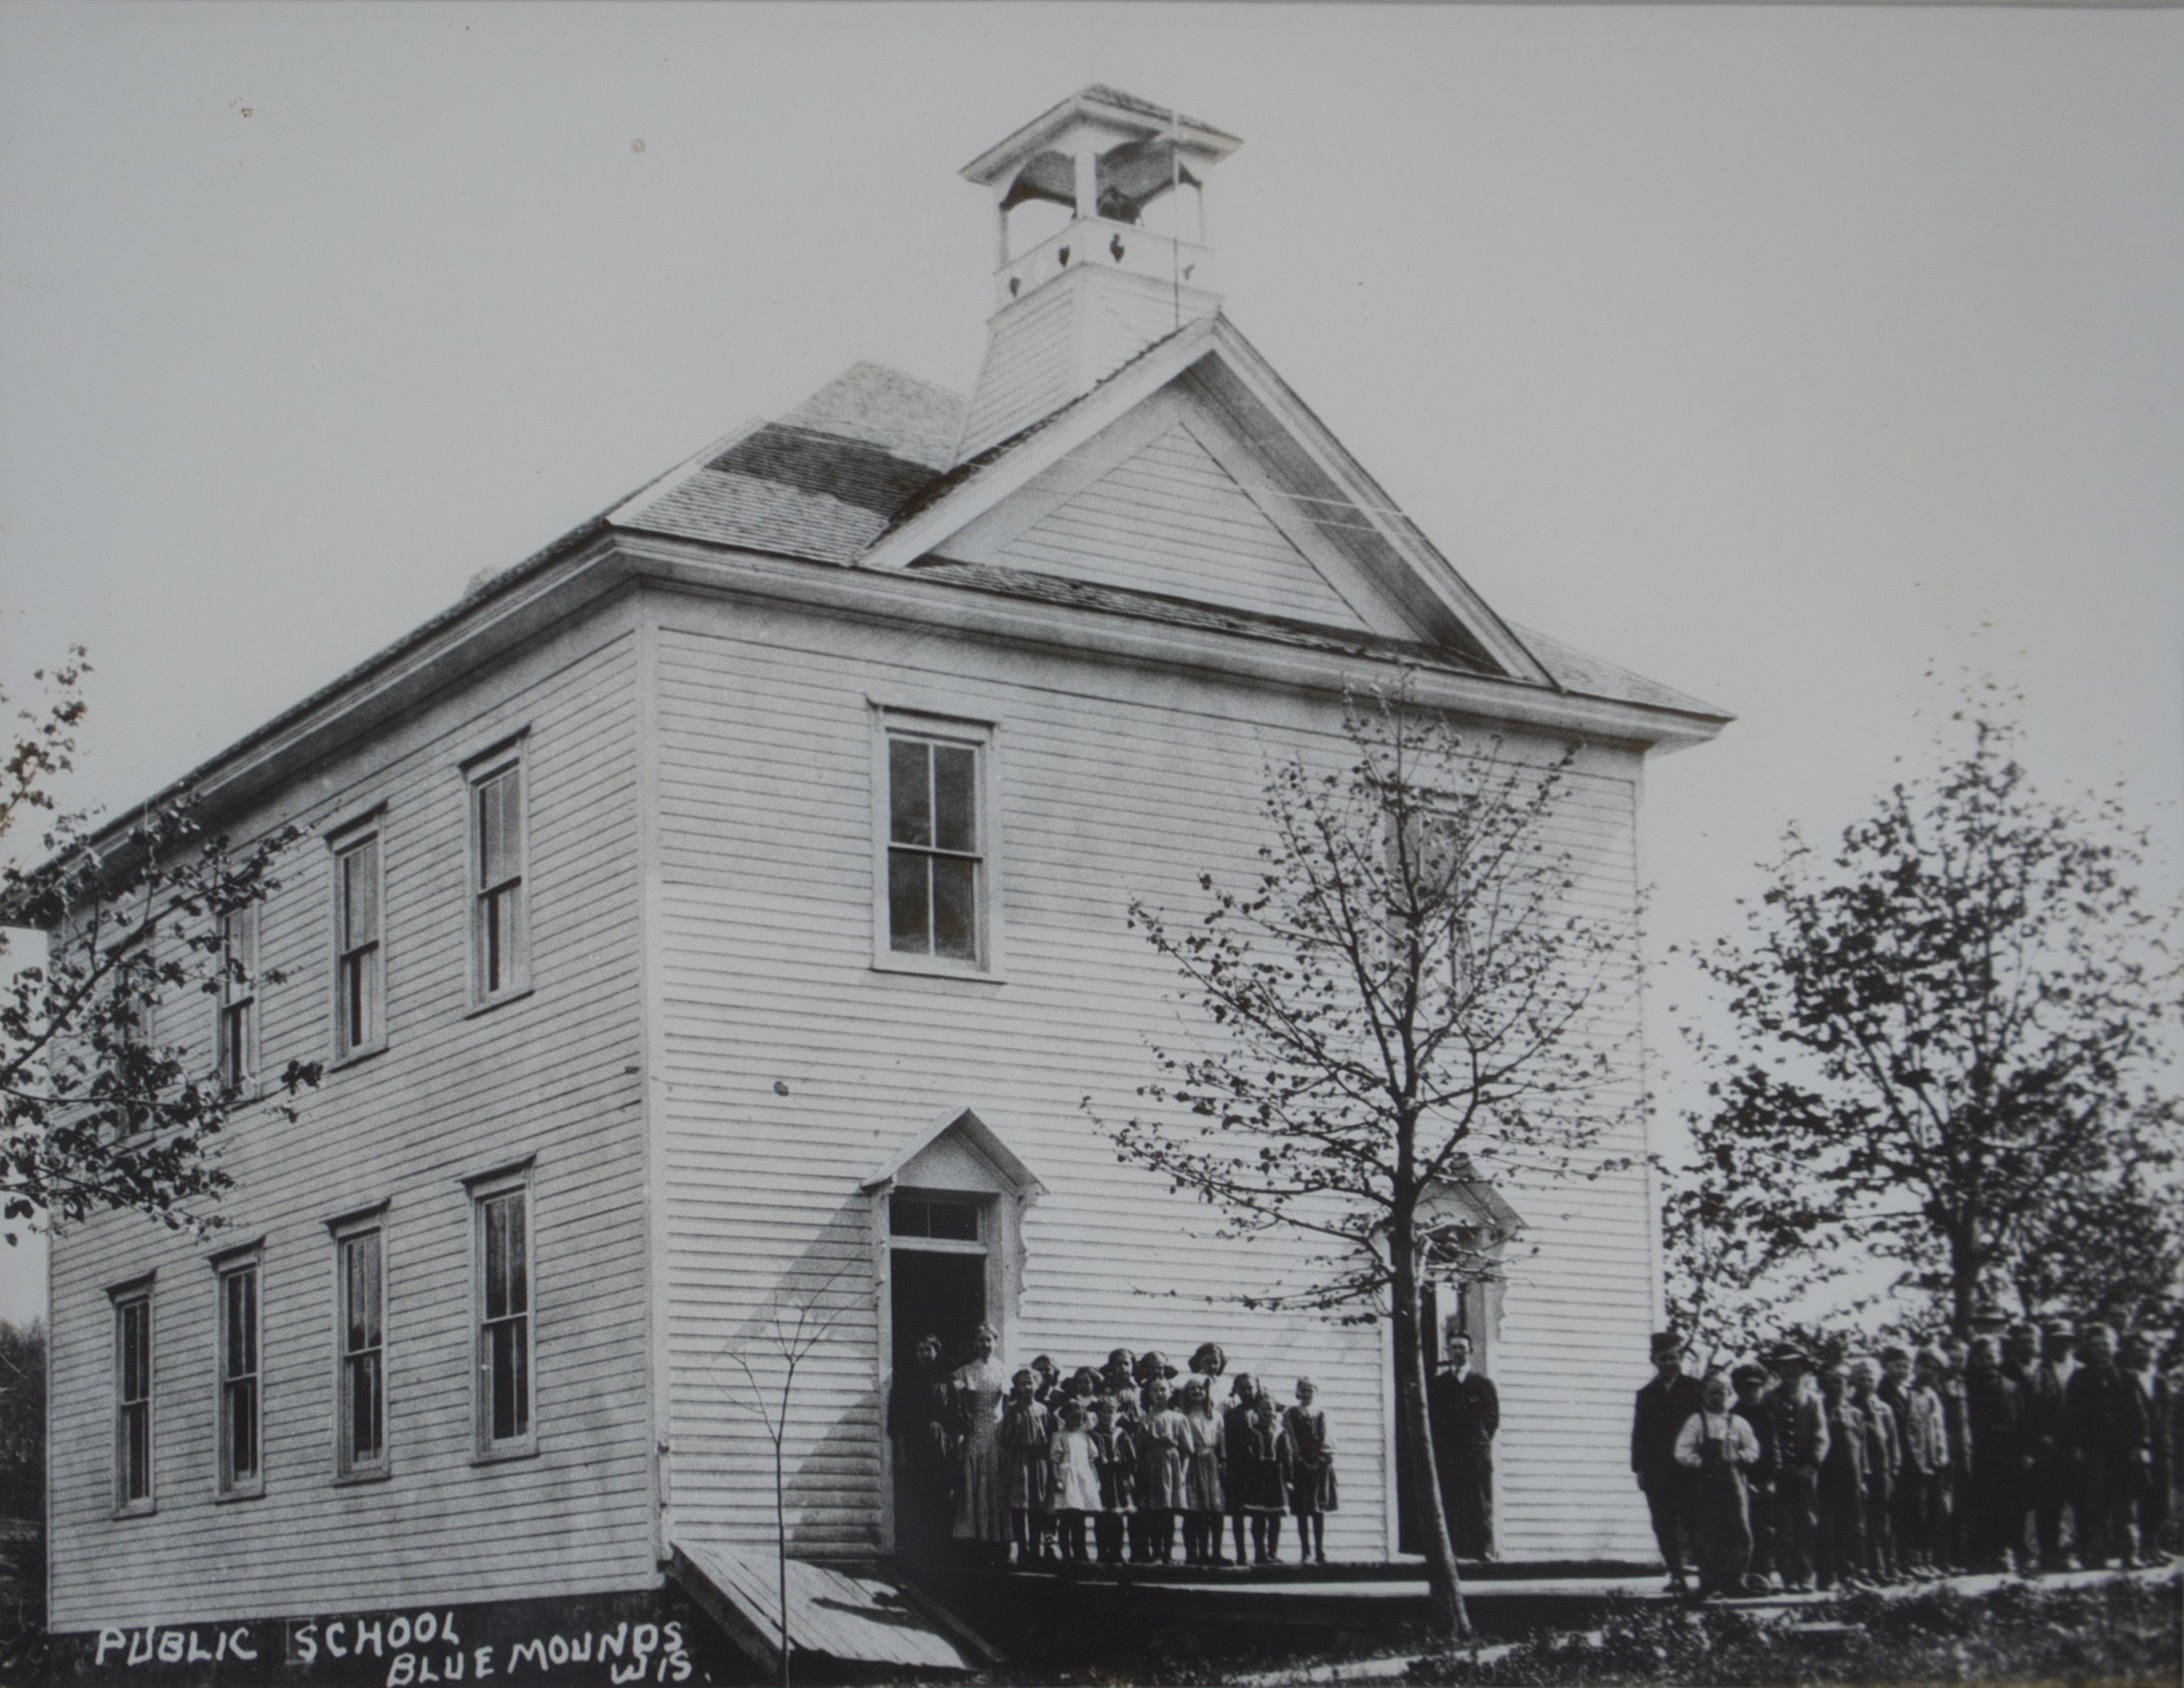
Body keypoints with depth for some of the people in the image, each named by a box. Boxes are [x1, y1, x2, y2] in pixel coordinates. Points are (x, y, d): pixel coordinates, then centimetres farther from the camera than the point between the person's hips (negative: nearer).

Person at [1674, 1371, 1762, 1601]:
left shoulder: (1738, 1423, 10)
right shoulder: (1696, 1422, 4)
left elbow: (1753, 1451, 8)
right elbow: (1682, 1453, -1)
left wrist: (1735, 1457, -9)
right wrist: (1703, 1462, -13)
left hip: (1733, 1484, 2)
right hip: (1705, 1485, -2)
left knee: (1739, 1532, -1)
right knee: (1707, 1535, -2)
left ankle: (1734, 1579, 10)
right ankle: (1710, 1584, 4)